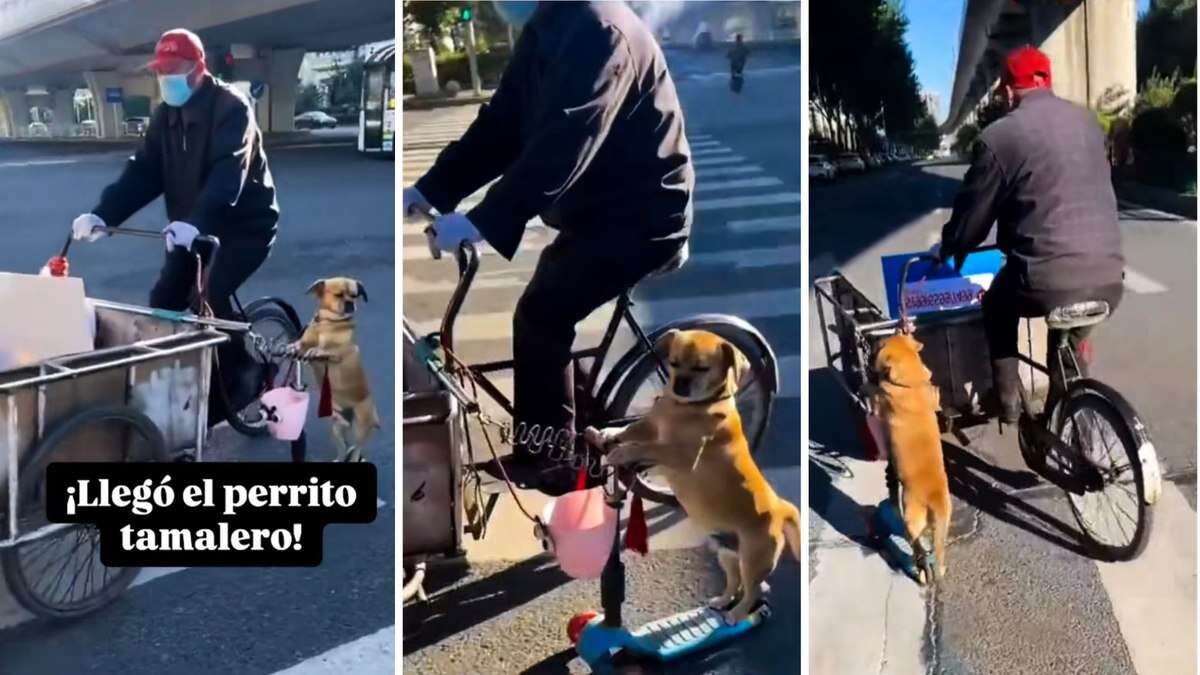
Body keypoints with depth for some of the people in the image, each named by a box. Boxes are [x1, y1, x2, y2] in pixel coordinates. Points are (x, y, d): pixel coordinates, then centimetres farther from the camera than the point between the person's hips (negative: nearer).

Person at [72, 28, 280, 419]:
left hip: (245, 224, -7)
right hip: (196, 228, 7)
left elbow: (228, 172, -33)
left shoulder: (231, 107, -18)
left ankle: (241, 377, -3)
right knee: (163, 301, -3)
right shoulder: (165, 116, 4)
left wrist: (194, 223, -49)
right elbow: (143, 171, -3)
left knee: (209, 297, -23)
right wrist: (102, 214, -19)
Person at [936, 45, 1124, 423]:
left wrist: (948, 250, 22)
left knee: (998, 305, 28)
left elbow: (972, 215, 1)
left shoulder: (999, 136, -7)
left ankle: (1007, 398, 26)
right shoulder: (1086, 120, 11)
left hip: (1045, 282, -5)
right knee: (1069, 336, 34)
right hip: (1108, 278, 5)